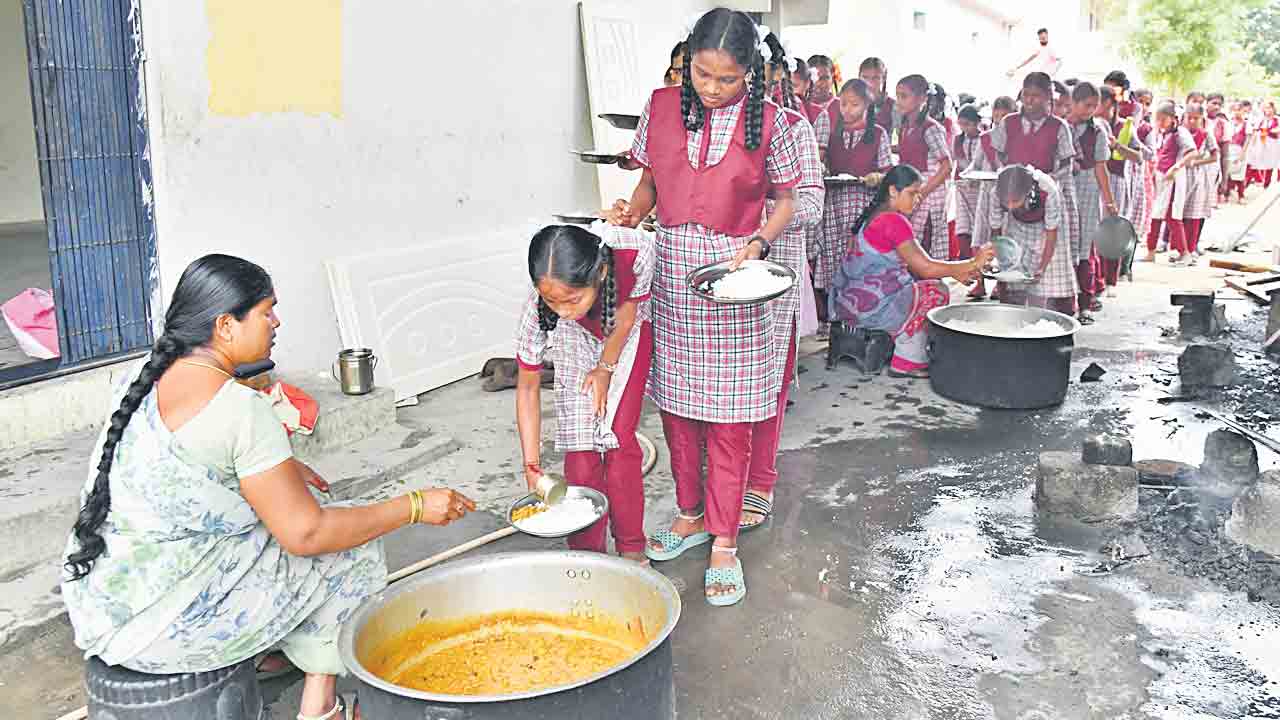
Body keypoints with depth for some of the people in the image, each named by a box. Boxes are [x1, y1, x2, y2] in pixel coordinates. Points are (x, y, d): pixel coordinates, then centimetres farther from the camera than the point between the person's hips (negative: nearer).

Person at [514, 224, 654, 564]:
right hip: (578, 345, 1)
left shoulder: (636, 251, -42)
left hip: (629, 336, 0)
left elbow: (627, 311, -18)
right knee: (580, 447, -7)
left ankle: (632, 550, 10)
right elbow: (528, 387, -20)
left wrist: (606, 367, -9)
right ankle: (588, 553, 10)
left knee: (619, 441, -7)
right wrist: (532, 468, -19)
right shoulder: (538, 310, -35)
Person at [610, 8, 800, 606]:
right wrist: (633, 211, -7)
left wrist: (757, 242, -13)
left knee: (729, 419, 1)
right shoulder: (661, 108, 3)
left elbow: (784, 200, 4)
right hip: (671, 268, 3)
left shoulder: (768, 122, -4)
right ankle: (690, 515, 31)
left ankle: (724, 541, 14)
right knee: (676, 405, 12)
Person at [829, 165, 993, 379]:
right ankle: (908, 363, 3)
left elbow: (914, 264, 16)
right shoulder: (894, 221, -16)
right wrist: (972, 263, -8)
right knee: (936, 292, -3)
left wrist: (957, 271, 6)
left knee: (919, 286, 20)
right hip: (868, 306, -10)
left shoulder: (873, 216, 15)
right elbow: (926, 268, -17)